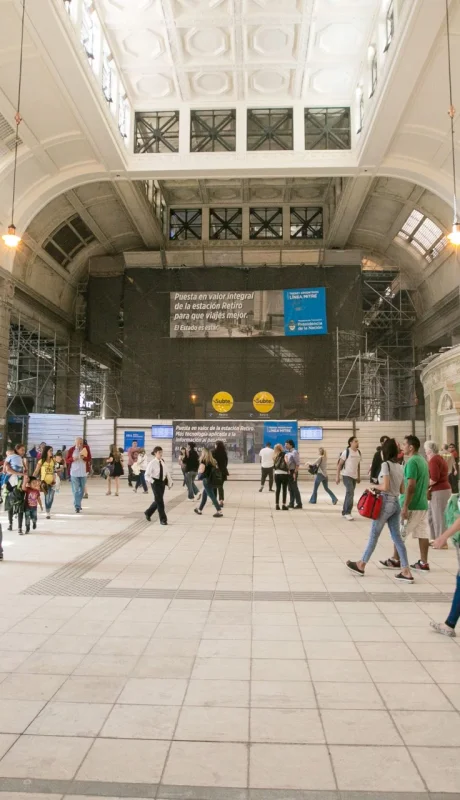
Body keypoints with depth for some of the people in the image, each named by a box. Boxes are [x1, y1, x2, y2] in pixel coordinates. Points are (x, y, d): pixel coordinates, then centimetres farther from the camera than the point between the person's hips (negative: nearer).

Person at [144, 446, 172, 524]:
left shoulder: (163, 463, 4)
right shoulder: (152, 463, -11)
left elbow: (167, 473, 9)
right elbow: (147, 475, -10)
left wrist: (170, 483, 7)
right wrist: (151, 481, -24)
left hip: (162, 482, 6)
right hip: (155, 483, -6)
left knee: (158, 500, 14)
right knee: (159, 501, -6)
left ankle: (148, 513, 38)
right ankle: (163, 519, 2)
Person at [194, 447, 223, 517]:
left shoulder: (203, 461, -12)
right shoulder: (213, 461, 9)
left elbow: (201, 471, -19)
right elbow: (216, 469, 10)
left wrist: (199, 471, 2)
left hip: (207, 481, -8)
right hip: (212, 481, 8)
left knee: (212, 496, -5)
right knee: (204, 495, 21)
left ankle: (219, 511, -11)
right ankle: (200, 510, 32)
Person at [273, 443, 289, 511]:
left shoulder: (275, 456, 9)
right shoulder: (284, 455, -7)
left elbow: (274, 466, 4)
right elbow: (286, 463, -19)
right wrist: (288, 471, -8)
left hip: (276, 474, 5)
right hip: (284, 474, -5)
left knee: (278, 489, 9)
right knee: (284, 490, 2)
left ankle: (277, 505, 10)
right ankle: (284, 505, 2)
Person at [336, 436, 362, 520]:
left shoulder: (359, 452, 7)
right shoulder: (346, 452, -12)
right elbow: (339, 464, -10)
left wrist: (359, 476, 18)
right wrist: (338, 477, -12)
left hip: (354, 476, 7)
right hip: (346, 475, -7)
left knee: (349, 494, 12)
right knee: (350, 493, -16)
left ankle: (344, 512, 23)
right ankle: (347, 513, -7)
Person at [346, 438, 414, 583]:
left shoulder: (385, 464, -13)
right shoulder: (400, 467, 10)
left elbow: (385, 486, -21)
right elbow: (402, 490, 14)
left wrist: (375, 487, -3)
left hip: (386, 502, -7)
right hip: (396, 503, 7)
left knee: (374, 535, 5)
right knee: (397, 537, 9)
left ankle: (361, 565, 18)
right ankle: (406, 572, 6)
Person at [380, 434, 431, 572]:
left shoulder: (412, 462, -17)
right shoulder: (422, 460, 11)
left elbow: (411, 486, -23)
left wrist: (405, 506, -22)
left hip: (412, 505, -9)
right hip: (423, 504, 9)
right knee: (423, 534, 8)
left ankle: (395, 560, 12)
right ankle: (423, 563, 12)